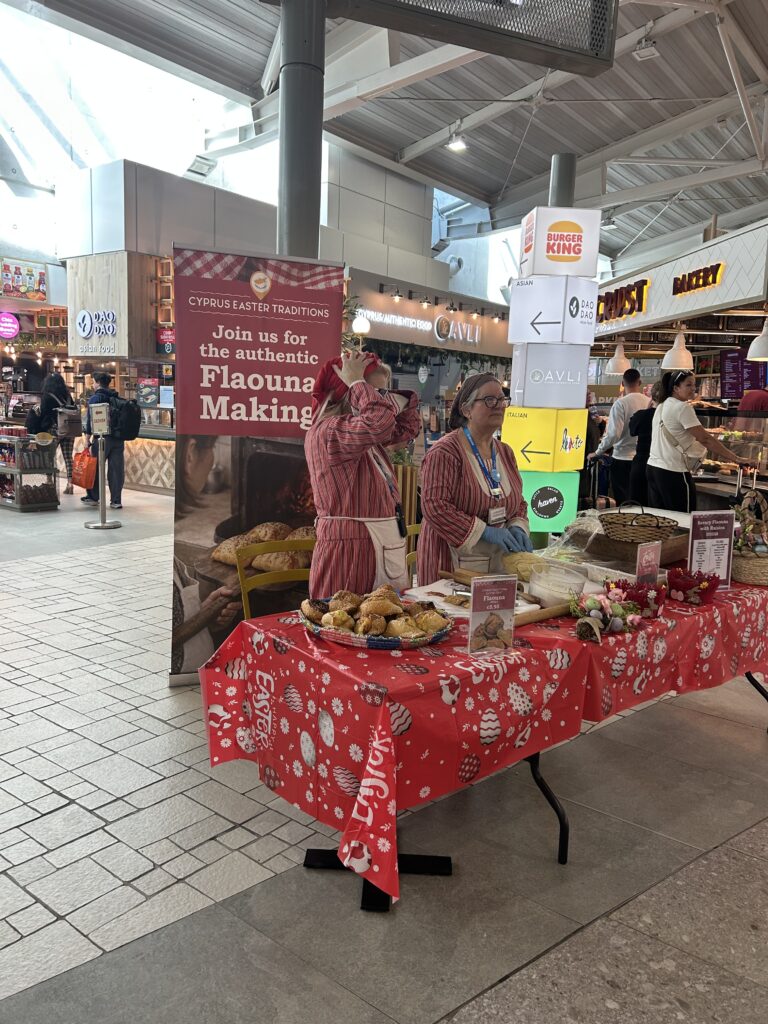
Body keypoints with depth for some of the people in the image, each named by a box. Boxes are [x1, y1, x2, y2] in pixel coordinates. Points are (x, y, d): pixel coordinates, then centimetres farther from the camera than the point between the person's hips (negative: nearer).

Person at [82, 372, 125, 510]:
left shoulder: (95, 398, -5)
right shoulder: (117, 398, 10)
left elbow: (91, 419, -9)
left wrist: (87, 438, -5)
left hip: (102, 437, -5)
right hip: (118, 438, 5)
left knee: (95, 468, 9)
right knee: (117, 469, 4)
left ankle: (93, 497, 18)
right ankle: (116, 500, 4)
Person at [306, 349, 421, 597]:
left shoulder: (367, 436, 16)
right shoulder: (327, 431, -16)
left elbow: (407, 427, 27)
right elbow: (381, 420, -32)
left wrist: (392, 395, 13)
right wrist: (356, 381, -17)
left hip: (382, 546, 9)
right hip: (347, 547, -9)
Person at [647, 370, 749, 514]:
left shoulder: (662, 406, 14)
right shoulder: (682, 408, -12)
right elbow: (705, 439, -16)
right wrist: (735, 458, -12)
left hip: (653, 468, 9)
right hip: (673, 472, -9)